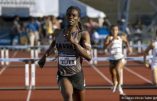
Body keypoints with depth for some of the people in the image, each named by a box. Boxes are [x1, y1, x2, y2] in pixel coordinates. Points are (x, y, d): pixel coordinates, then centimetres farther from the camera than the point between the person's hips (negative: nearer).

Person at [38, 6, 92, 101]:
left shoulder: (83, 34, -7)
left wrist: (73, 42, -26)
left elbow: (89, 56, -20)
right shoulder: (58, 33, 3)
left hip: (77, 75, 0)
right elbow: (53, 44, 27)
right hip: (63, 75, 0)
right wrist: (45, 55, 12)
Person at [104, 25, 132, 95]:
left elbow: (126, 41, 27)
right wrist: (112, 40, -30)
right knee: (113, 74, 14)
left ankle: (119, 85, -22)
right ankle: (115, 85, 46)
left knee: (118, 69, -30)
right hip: (112, 59, 1)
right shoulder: (109, 38, -7)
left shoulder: (121, 37, 2)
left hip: (120, 58, -1)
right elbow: (105, 46, -24)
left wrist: (128, 47, 13)